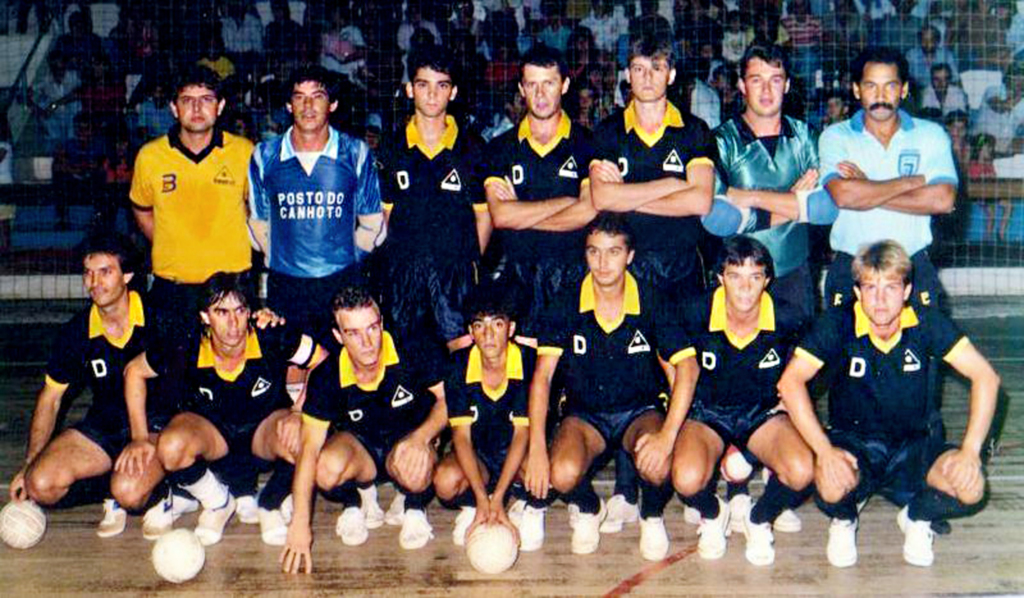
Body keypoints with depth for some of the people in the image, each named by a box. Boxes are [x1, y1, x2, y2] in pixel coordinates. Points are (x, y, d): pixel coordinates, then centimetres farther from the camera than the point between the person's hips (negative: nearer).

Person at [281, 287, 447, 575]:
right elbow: (309, 447, -20)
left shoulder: (411, 354, -24)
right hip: (358, 444, 1)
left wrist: (421, 437, -34)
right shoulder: (326, 378, -20)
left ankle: (416, 509, 1)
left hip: (407, 442, -1)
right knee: (328, 470, -33)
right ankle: (351, 505, 4)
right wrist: (300, 523, -26)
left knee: (415, 471, -37)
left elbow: (447, 398, -13)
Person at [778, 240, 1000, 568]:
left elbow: (985, 376, -11)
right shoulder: (838, 324, -16)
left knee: (970, 488, -26)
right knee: (832, 488, -34)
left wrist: (970, 450, -22)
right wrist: (824, 450, -31)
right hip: (853, 442, -1)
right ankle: (844, 521, 7)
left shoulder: (926, 322, -12)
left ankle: (917, 518, 11)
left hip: (915, 444, 2)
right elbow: (791, 381, -22)